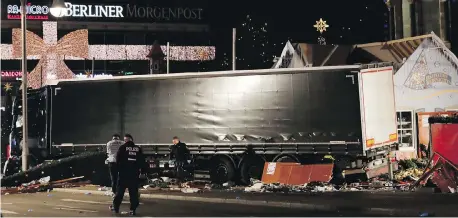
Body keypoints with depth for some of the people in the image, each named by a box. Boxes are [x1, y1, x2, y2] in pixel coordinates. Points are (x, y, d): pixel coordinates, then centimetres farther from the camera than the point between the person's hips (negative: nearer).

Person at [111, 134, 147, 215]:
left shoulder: (122, 148, -3)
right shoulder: (138, 149, 7)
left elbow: (118, 160, 0)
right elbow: (142, 161, 7)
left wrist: (118, 168, 13)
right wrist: (143, 170, 12)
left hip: (124, 172, -2)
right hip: (135, 173, 2)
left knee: (120, 190, 8)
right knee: (134, 192, 5)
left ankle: (116, 207, 14)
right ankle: (133, 209, 2)